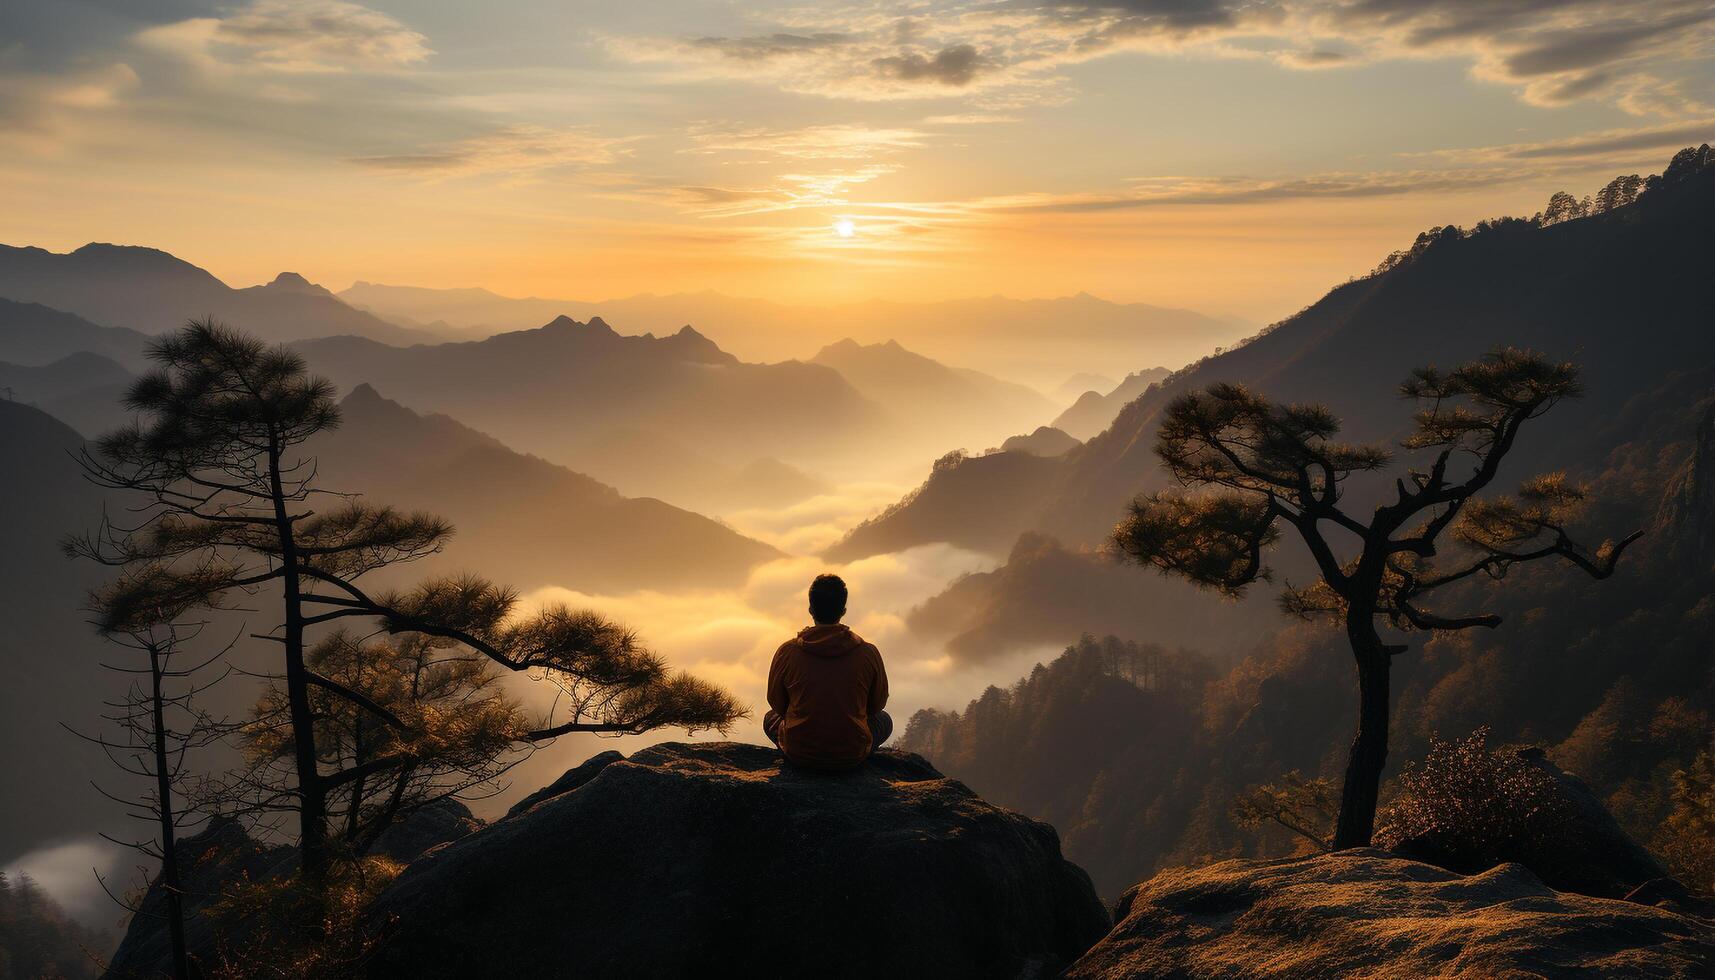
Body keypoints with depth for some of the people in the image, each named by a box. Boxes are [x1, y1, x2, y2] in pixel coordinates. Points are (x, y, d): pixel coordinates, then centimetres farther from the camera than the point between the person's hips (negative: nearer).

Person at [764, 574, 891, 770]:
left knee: (770, 718, 33)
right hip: (853, 757, 0)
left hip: (798, 755, 0)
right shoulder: (868, 653, -11)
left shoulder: (787, 652, -11)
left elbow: (777, 703, 3)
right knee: (884, 720, 32)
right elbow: (878, 704, 4)